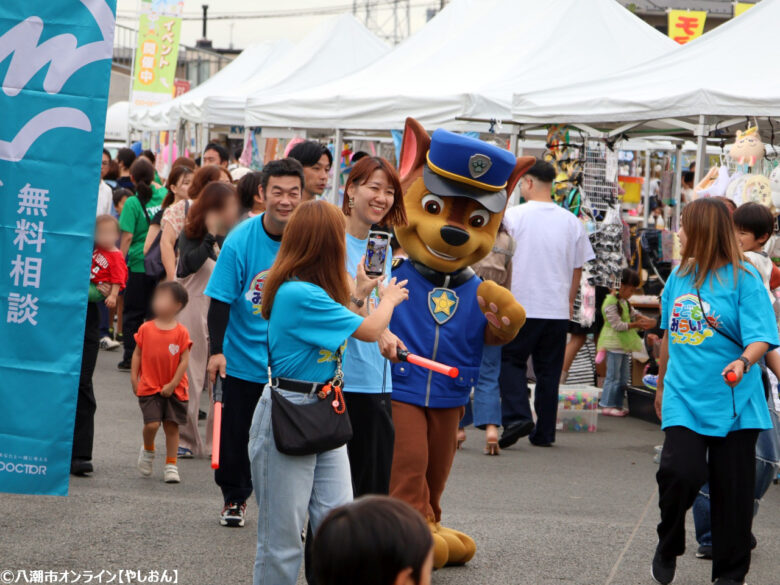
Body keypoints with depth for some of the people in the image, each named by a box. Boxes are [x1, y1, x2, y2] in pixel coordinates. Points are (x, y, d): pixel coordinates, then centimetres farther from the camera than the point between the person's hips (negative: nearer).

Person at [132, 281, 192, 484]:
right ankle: (148, 450, 19)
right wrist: (134, 377, 0)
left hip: (174, 389, 0)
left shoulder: (181, 332, -5)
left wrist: (172, 384, -9)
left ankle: (171, 465, 15)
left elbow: (184, 361, -5)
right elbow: (137, 354, 8)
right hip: (149, 387, 0)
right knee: (152, 424, -11)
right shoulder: (146, 329, 1)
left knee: (172, 426, 3)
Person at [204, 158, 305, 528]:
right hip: (242, 357, -1)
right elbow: (221, 299, -9)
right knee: (235, 433, 10)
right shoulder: (241, 240, -14)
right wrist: (216, 351, -14)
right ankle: (234, 498, 29)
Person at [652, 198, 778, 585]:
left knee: (732, 489, 3)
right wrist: (662, 385, 28)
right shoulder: (680, 276, 8)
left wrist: (743, 362, -36)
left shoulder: (743, 280, -8)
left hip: (733, 403, -3)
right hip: (684, 399, 3)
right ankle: (668, 546, 9)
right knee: (680, 471, -17)